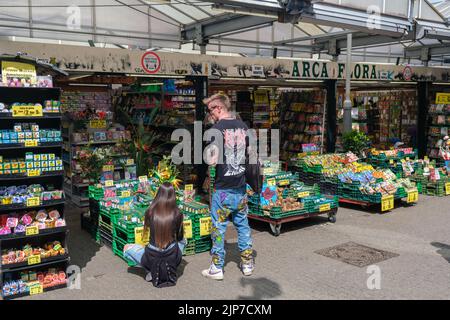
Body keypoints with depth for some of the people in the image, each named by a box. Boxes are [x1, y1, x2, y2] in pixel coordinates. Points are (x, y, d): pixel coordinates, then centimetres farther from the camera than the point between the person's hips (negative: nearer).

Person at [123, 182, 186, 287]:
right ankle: (170, 268, 15)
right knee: (183, 240, 34)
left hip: (152, 257, -1)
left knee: (127, 248, 25)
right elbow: (179, 237, 4)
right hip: (173, 258, 1)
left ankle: (151, 270, 10)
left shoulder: (151, 212, -10)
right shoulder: (177, 214, -10)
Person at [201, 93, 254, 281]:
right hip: (241, 187, 6)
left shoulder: (217, 129, -15)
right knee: (243, 225, 17)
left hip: (223, 188, -6)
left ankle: (216, 268, 15)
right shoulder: (243, 127, 5)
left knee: (218, 227, 6)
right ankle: (247, 263, 25)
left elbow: (213, 160, -19)